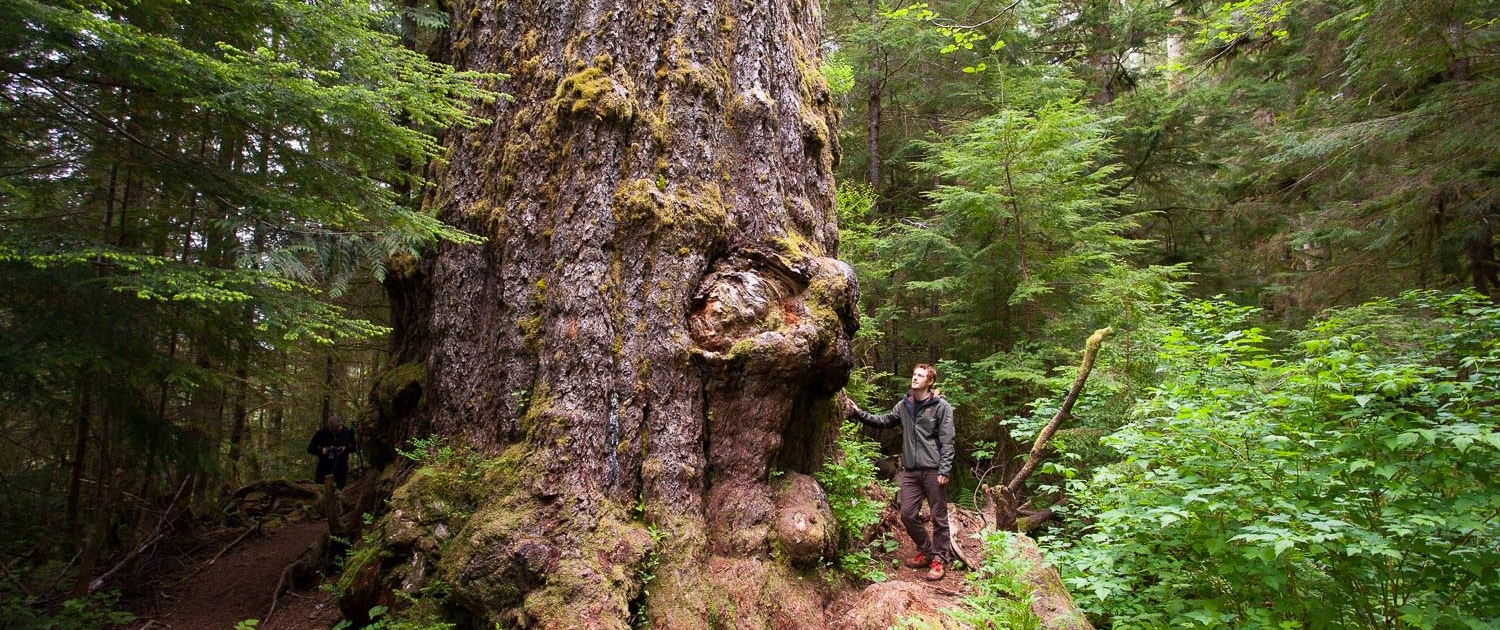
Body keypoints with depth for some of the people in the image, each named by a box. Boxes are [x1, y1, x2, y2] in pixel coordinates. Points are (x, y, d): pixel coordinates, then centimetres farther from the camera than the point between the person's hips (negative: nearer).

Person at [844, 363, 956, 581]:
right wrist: (858, 413, 6)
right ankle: (926, 551, 27)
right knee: (907, 514, 7)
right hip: (910, 471, 5)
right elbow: (883, 421, 16)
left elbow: (947, 441, -8)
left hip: (933, 470, -5)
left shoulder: (941, 406, -5)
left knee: (939, 516, 3)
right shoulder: (904, 405, 10)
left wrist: (944, 471, -13)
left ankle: (939, 559, 16)